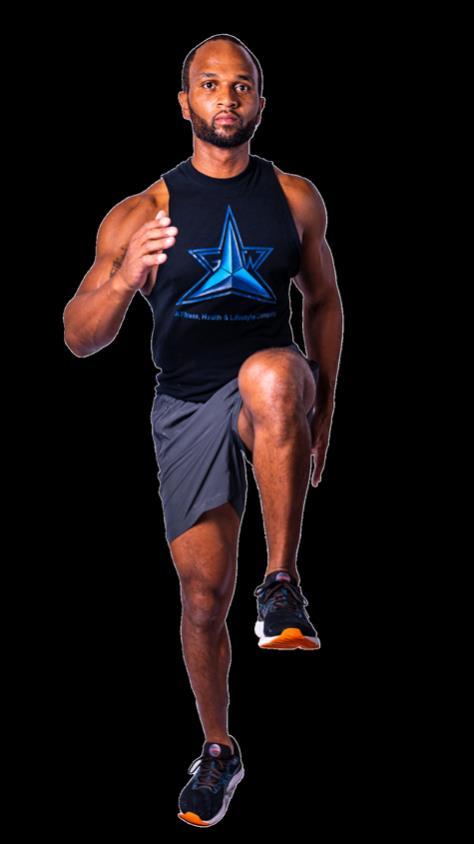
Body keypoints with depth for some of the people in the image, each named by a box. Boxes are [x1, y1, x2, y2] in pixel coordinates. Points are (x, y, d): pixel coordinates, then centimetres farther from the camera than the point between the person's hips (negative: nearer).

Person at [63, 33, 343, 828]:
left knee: (272, 373, -38)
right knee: (203, 593, 5)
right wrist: (124, 278, -28)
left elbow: (323, 302, 15)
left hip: (270, 390, -1)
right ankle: (218, 750, 29)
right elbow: (78, 337, -7)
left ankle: (282, 585, -29)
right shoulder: (142, 213, -4)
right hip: (186, 406, 1)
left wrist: (320, 413, 11)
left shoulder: (295, 198, 2)